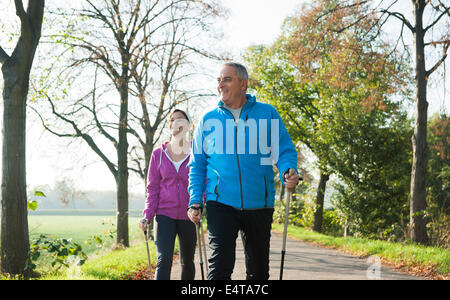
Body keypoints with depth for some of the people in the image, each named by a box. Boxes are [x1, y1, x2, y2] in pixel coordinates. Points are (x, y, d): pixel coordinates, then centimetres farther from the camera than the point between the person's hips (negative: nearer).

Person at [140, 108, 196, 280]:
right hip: (164, 214, 0)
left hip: (188, 215, 0)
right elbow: (152, 188, 8)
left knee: (187, 262, 12)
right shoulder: (159, 154, 6)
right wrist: (147, 215, -4)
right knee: (163, 260, -15)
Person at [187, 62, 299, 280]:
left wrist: (288, 172, -17)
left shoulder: (267, 114, 4)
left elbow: (285, 151, 5)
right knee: (220, 265, -15)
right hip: (221, 203, -1)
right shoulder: (208, 120, 7)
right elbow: (197, 165, 10)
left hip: (259, 205, 1)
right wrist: (195, 201, -1)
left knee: (258, 270, 11)